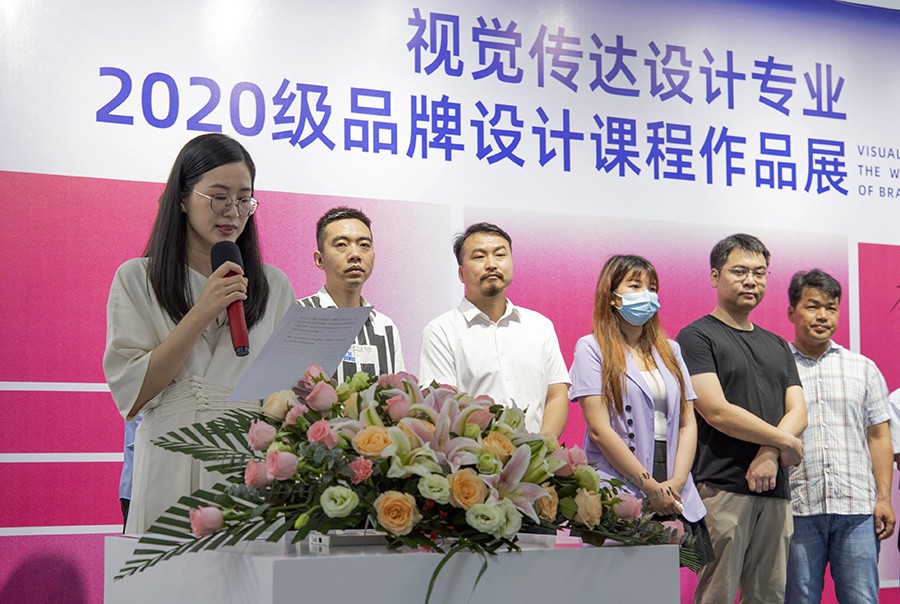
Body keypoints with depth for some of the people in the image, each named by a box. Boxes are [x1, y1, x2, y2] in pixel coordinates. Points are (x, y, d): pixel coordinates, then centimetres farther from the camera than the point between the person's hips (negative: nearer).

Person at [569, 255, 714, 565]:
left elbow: (687, 423, 13)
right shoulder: (592, 348, 2)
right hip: (620, 494, -4)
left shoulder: (670, 350, 20)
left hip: (675, 500, 5)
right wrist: (650, 486, -10)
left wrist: (676, 483, -3)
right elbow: (600, 430, -7)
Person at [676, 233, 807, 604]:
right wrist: (784, 441, -4)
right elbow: (717, 412, -11)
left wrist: (770, 453, -10)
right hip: (722, 489, -6)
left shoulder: (777, 346, 21)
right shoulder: (697, 337, 0)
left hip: (774, 490, 6)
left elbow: (797, 413, 11)